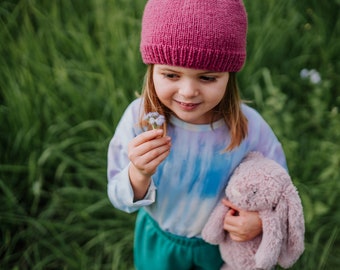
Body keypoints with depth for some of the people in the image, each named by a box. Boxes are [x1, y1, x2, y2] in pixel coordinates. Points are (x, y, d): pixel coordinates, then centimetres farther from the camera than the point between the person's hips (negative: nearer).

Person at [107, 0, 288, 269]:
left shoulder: (250, 127, -28)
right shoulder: (139, 116, -28)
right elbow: (121, 200, -21)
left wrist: (262, 219, -30)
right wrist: (139, 175, -43)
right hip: (158, 239, 1)